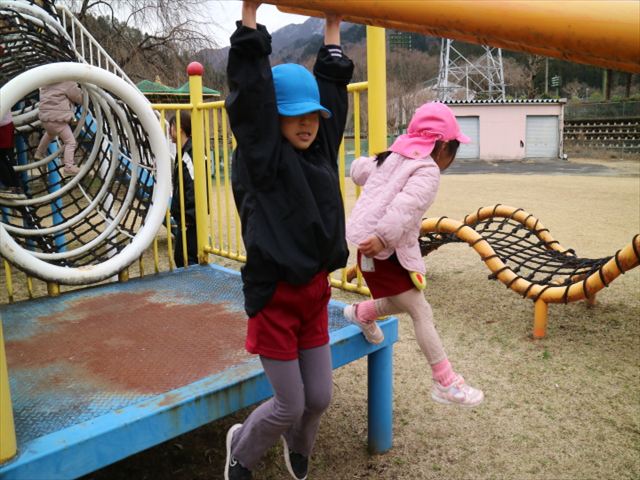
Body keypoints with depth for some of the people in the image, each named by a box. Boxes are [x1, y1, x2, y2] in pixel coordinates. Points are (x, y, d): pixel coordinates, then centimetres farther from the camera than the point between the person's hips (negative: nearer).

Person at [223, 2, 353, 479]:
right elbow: (251, 95, -20)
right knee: (289, 406, 6)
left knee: (319, 398, 15)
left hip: (315, 293, 6)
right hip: (276, 297, -6)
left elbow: (332, 92, 11)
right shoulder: (263, 157, -11)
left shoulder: (321, 150, 4)